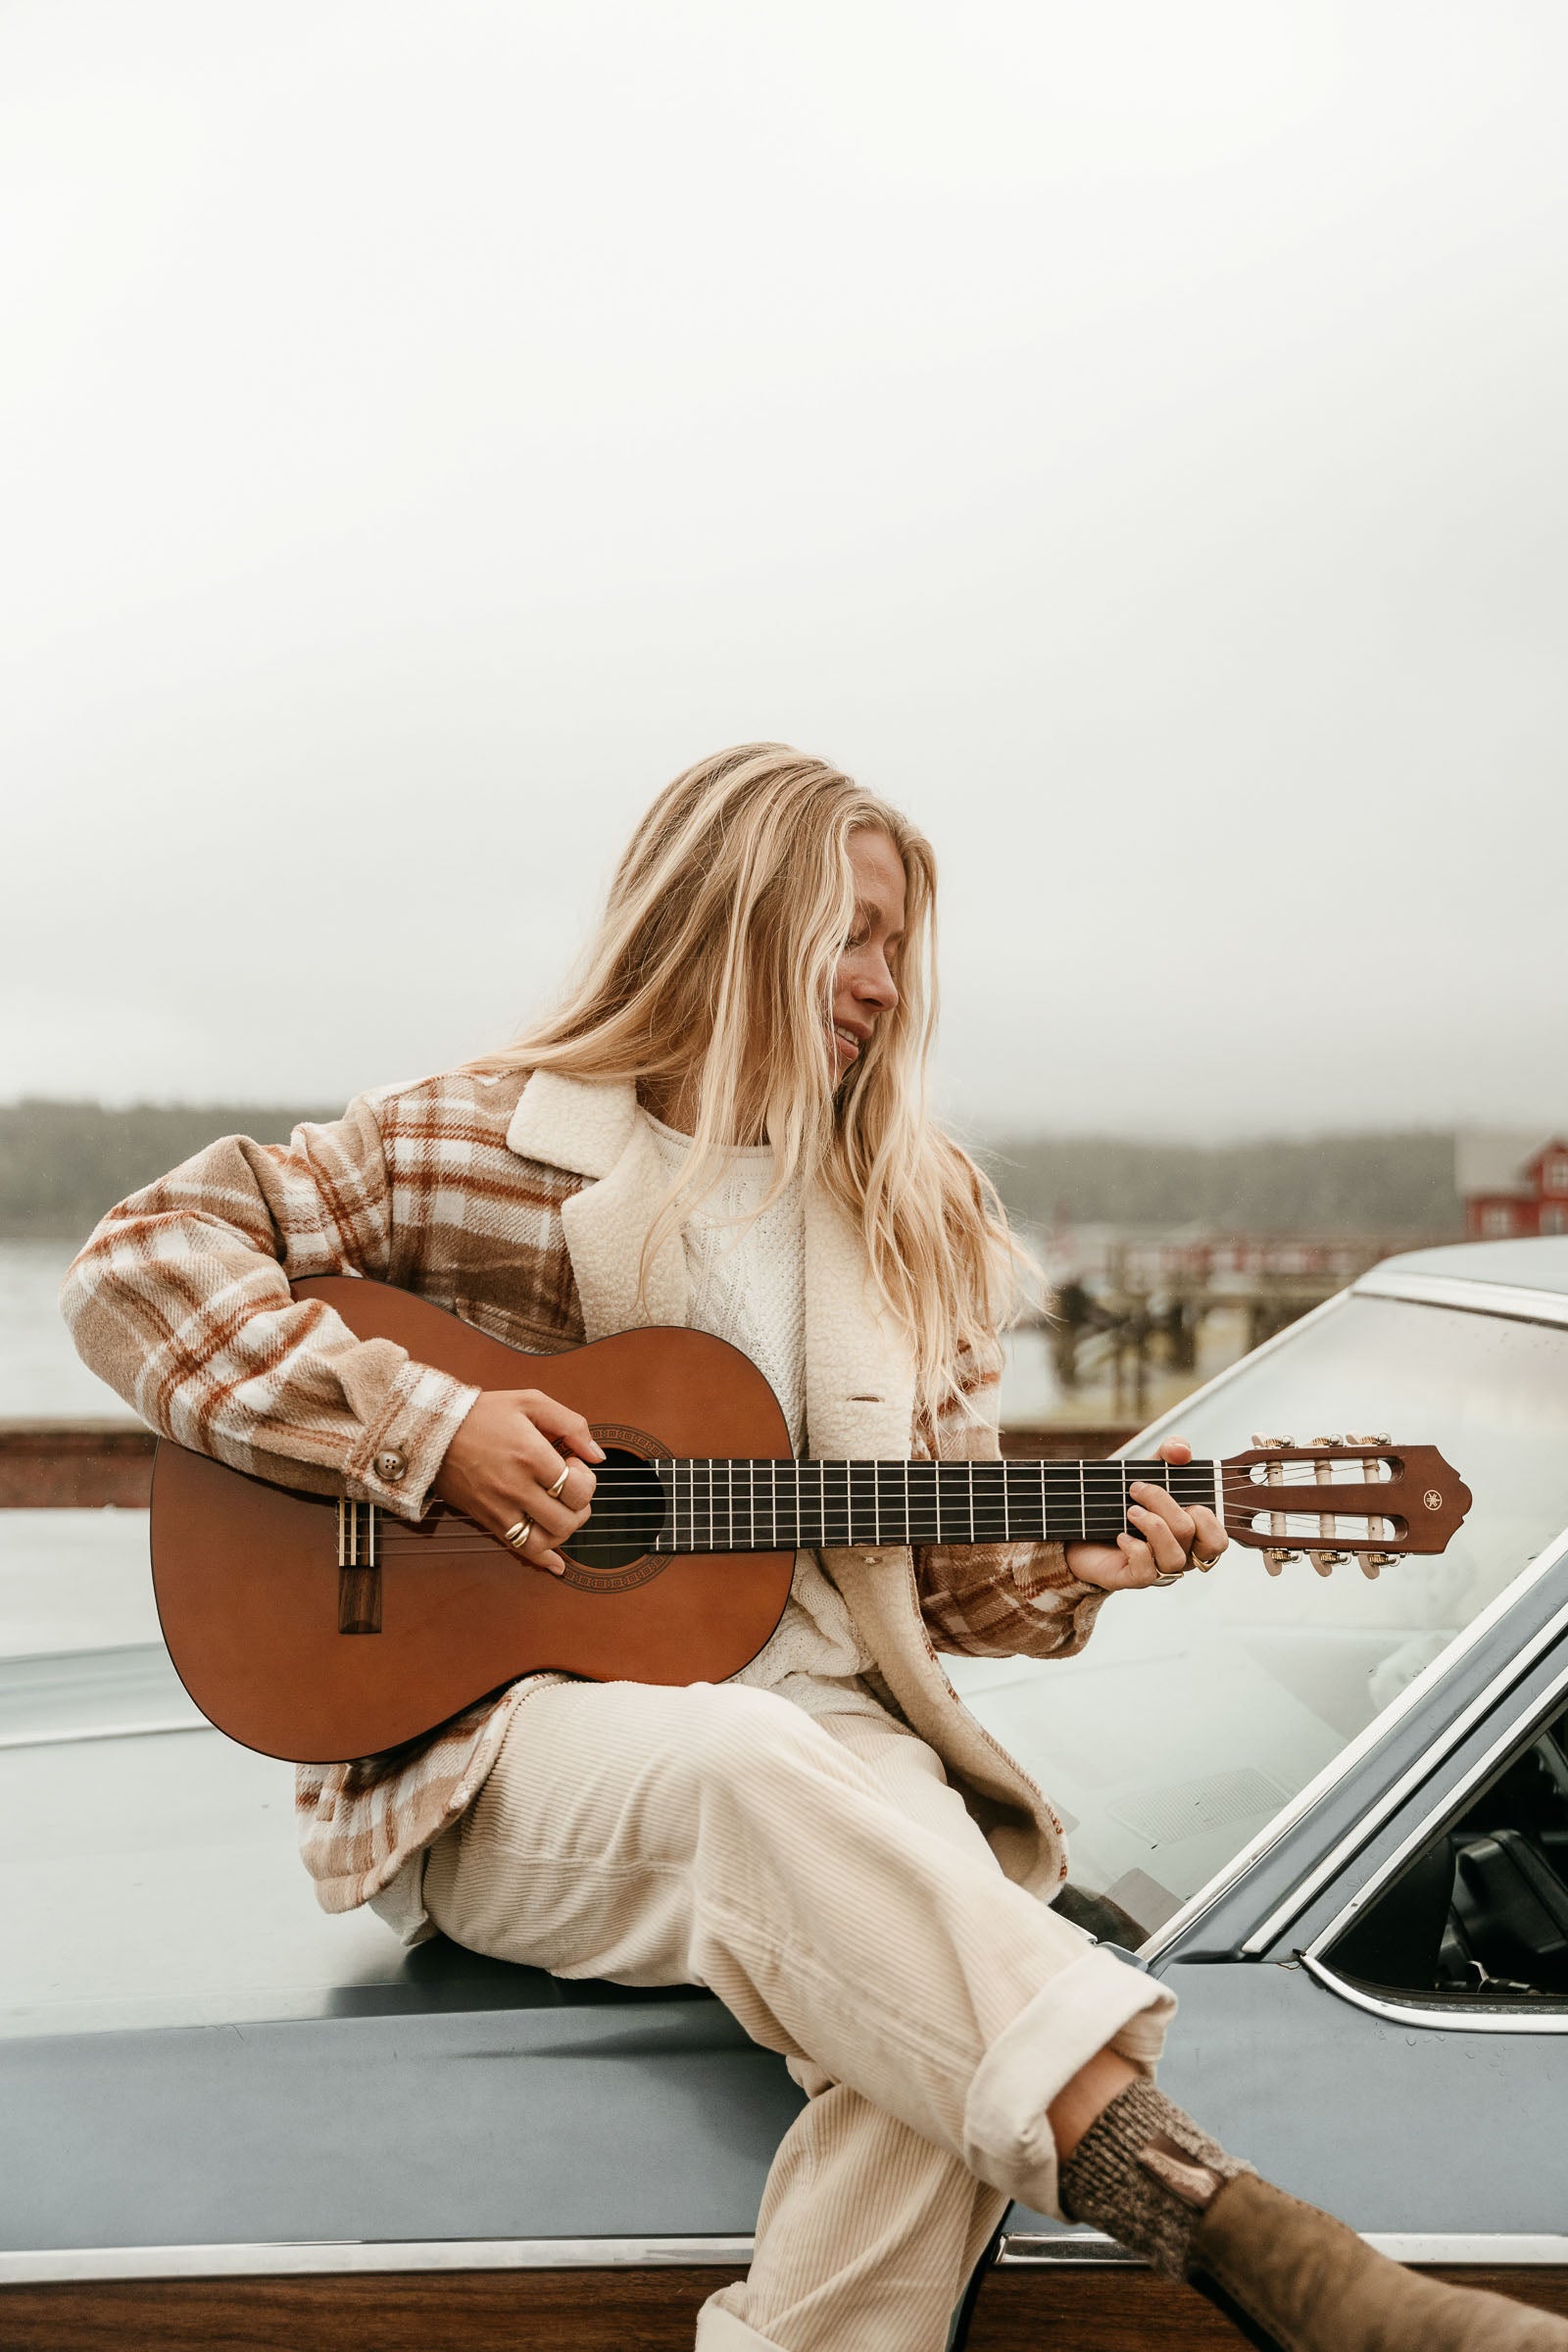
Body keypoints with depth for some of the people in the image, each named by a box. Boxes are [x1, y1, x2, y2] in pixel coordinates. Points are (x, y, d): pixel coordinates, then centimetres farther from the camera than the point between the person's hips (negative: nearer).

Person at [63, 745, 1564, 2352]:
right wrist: (419, 1429, -14)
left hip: (821, 1732, 4)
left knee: (933, 1998, -32)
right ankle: (1212, 2218, -41)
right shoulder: (480, 1149, 2)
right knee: (759, 1767, -38)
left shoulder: (914, 1224, 15)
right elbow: (142, 1261, -4)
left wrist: (1065, 1566, -4)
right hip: (498, 1743, -3)